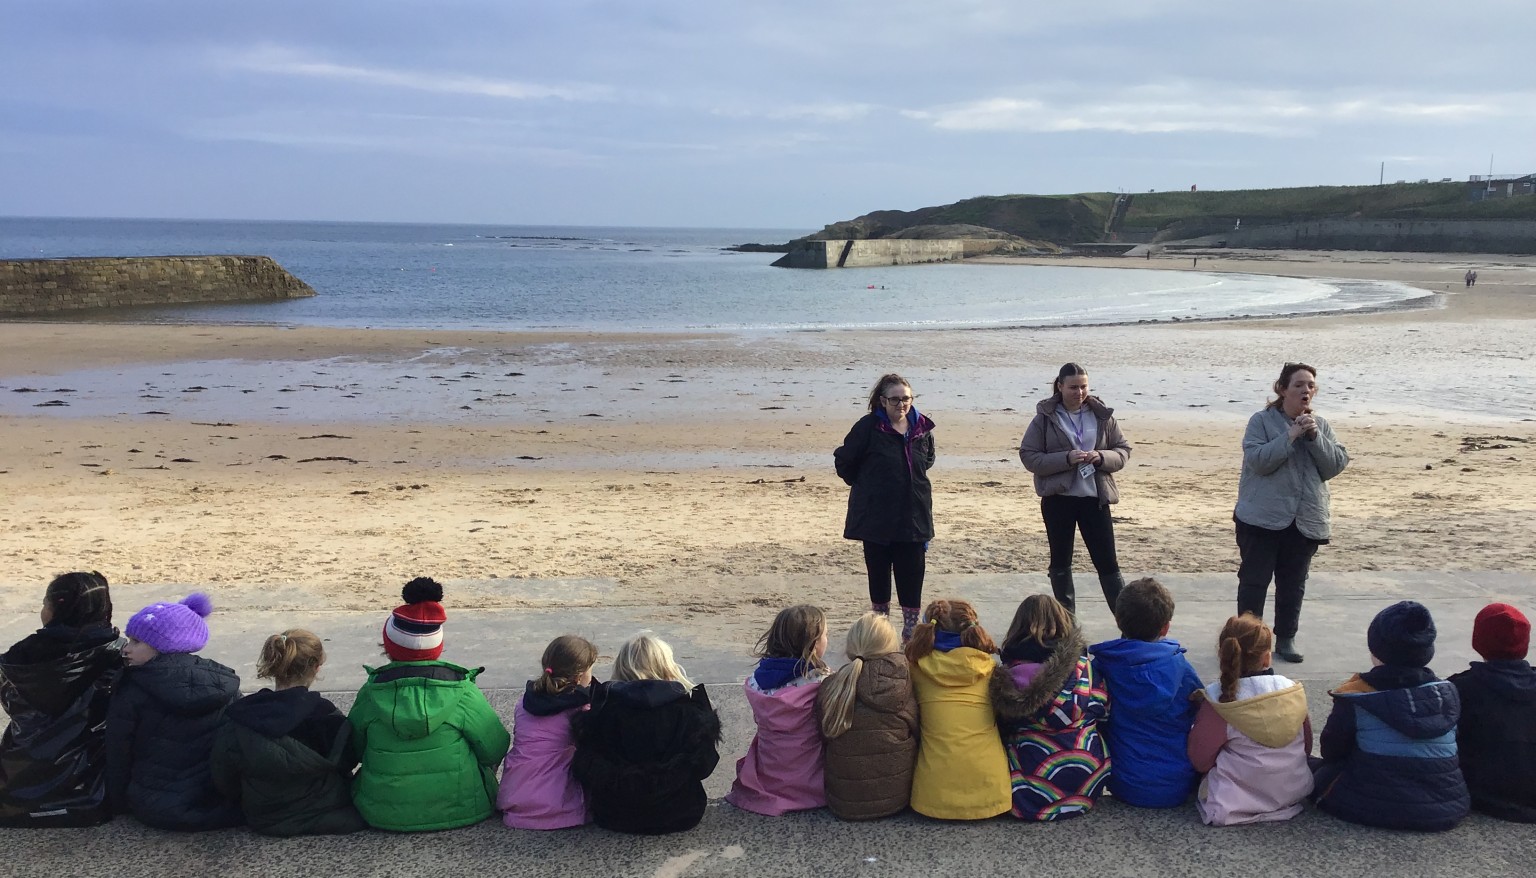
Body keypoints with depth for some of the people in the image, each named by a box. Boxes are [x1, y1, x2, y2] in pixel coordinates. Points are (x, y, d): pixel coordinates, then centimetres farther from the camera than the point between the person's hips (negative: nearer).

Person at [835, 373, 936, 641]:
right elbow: (844, 461, -1)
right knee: (878, 571, 8)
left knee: (912, 574, 3)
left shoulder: (922, 427, 2)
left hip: (914, 515, 3)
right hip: (877, 516, -3)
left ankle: (911, 628, 14)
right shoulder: (868, 427, -10)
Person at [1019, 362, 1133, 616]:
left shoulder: (1102, 415, 2)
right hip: (1058, 498, -1)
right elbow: (1028, 456, -7)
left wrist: (1102, 457, -14)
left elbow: (1123, 450, 8)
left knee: (1107, 563, 2)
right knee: (1060, 563, 10)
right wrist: (1065, 459, -19)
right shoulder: (1045, 418, -4)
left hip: (1095, 497, 1)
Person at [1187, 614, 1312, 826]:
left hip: (1238, 798, -4)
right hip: (1295, 790, 4)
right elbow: (1306, 746, 9)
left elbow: (1200, 760, -9)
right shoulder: (1292, 691, -5)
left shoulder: (1218, 700, -16)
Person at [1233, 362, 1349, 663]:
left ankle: (1286, 638, 22)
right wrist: (1291, 436, -20)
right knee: (1254, 580, 0)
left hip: (1306, 521, 4)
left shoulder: (1320, 425, 9)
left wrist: (1315, 436, -13)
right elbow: (1258, 460, -17)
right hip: (1262, 518, -4)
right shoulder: (1262, 421, -5)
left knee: (1294, 583, 10)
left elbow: (1336, 465, -1)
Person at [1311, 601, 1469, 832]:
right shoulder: (1448, 694, -1)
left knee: (1321, 770, 20)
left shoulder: (1355, 699, -11)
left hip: (1372, 809, -4)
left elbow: (1331, 751, -1)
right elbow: (1451, 753, 11)